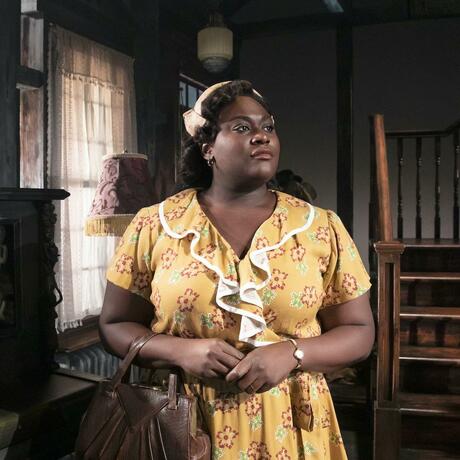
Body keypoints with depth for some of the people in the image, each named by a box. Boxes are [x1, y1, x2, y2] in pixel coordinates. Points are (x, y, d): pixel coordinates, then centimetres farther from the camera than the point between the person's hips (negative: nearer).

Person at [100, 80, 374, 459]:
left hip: (286, 426, 1)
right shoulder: (154, 226, -6)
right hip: (183, 425, 0)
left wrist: (292, 354, -17)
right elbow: (114, 326, 0)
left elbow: (359, 332, 0)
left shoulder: (322, 228, -4)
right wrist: (180, 352, -17)